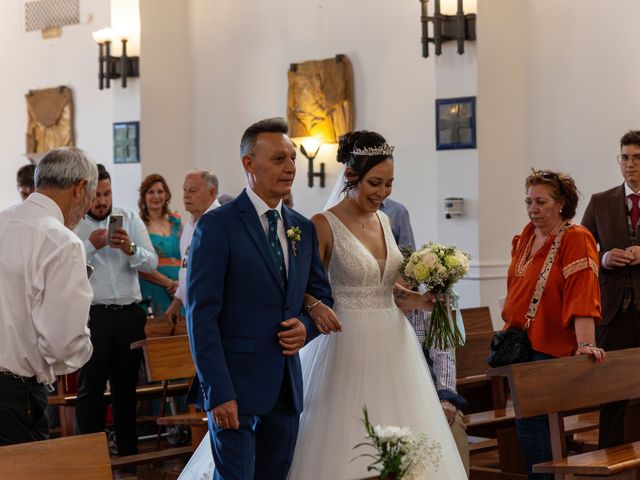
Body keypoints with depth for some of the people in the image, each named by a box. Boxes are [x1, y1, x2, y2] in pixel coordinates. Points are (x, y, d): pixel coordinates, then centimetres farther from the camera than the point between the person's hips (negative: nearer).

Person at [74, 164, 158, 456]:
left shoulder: (130, 219, 8)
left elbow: (151, 263, 2)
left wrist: (131, 248, -17)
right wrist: (90, 246, -22)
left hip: (129, 314, 3)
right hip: (91, 316, -3)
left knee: (126, 387, 12)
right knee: (90, 388, 1)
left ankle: (129, 453, 22)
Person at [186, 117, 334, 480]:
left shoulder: (304, 229, 12)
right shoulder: (217, 226, -8)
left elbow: (322, 296, 20)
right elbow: (201, 316, -12)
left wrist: (306, 326, -4)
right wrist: (218, 392, -17)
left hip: (287, 389, 6)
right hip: (236, 386, -6)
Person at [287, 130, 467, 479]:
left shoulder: (384, 220, 11)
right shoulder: (324, 225, -9)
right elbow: (307, 292, -8)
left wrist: (418, 301, 6)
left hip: (392, 343, 7)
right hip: (348, 346, -6)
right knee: (347, 445, -4)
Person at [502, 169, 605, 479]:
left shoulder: (576, 239, -12)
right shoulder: (525, 237, 10)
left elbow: (583, 295, -22)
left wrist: (585, 344, -30)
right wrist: (508, 331, 18)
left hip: (549, 349, -7)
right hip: (520, 343, 7)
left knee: (530, 424, -7)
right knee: (535, 423, 11)